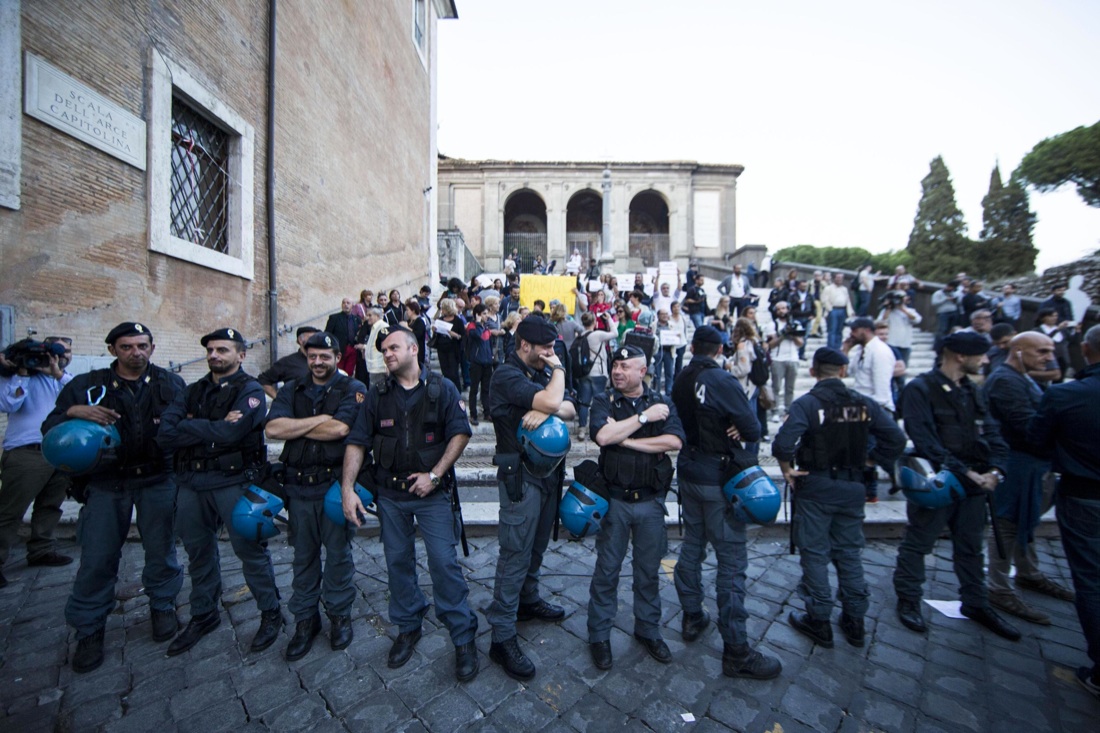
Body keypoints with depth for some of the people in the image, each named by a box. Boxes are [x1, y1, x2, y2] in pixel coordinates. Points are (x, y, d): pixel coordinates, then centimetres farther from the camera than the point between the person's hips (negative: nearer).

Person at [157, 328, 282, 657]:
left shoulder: (250, 391, -8)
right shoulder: (193, 392, 11)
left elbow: (230, 434, -23)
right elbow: (165, 434, -3)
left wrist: (190, 428, -7)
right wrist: (215, 427, -16)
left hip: (233, 481, -6)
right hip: (191, 482, 6)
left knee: (249, 549, 1)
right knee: (198, 551, 18)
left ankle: (271, 614, 18)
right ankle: (203, 615, 38)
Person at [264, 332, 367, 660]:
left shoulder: (353, 389, -4)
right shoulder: (292, 391, 9)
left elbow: (340, 429, -19)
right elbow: (272, 428, -7)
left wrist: (294, 427, -6)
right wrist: (320, 419, -14)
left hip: (335, 483, -3)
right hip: (299, 486, 4)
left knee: (338, 553, 9)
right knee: (303, 555, 16)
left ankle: (339, 614, 30)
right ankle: (305, 619, 33)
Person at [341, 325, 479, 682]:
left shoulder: (442, 388, -5)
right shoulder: (377, 395, 4)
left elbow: (460, 434, -10)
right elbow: (357, 442, 1)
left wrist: (433, 475, -15)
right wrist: (347, 488, -8)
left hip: (433, 493, -3)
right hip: (390, 495, 4)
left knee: (444, 562, -2)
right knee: (398, 562, 16)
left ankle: (463, 638, 16)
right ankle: (408, 628, 38)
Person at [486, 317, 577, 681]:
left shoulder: (543, 372, 9)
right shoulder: (506, 376, -16)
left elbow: (569, 409, 0)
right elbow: (551, 400, -30)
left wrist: (545, 411, -21)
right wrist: (558, 369, -12)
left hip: (549, 470, 8)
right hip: (520, 475, -8)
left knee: (537, 545, 21)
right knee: (515, 554, 0)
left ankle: (528, 600, 42)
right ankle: (502, 637, 13)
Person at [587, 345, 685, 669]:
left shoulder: (661, 402, 0)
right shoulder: (604, 401, -4)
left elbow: (674, 441, -17)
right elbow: (602, 435, -23)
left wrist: (625, 438, -18)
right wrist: (645, 417, -19)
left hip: (650, 501, 2)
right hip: (615, 500, -1)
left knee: (649, 570, 17)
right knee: (607, 569, 11)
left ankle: (648, 630, 39)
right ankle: (599, 635, 30)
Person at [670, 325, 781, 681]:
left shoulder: (681, 381, 2)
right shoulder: (723, 381, -18)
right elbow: (753, 431, -16)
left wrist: (724, 427, -2)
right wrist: (738, 428, 4)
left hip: (688, 471, 7)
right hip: (719, 476, -7)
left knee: (692, 544, 19)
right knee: (731, 560, 1)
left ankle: (692, 617, 35)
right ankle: (736, 651, 11)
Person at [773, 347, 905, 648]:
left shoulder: (807, 403, -16)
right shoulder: (864, 403, -1)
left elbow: (782, 444, -29)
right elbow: (896, 440, -1)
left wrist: (787, 468, -12)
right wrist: (869, 461, 10)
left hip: (815, 487, -5)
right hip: (852, 487, 5)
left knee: (815, 554, 9)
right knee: (849, 552, 19)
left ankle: (819, 620, 22)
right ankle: (855, 622, 32)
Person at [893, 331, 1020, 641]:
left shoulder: (972, 391, 11)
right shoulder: (920, 389, -14)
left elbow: (992, 433, 6)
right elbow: (925, 440, -20)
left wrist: (995, 469, -9)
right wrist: (963, 471, -21)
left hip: (974, 484, 7)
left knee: (970, 546, 20)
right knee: (917, 544, 5)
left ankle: (975, 604, 37)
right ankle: (908, 601, 19)